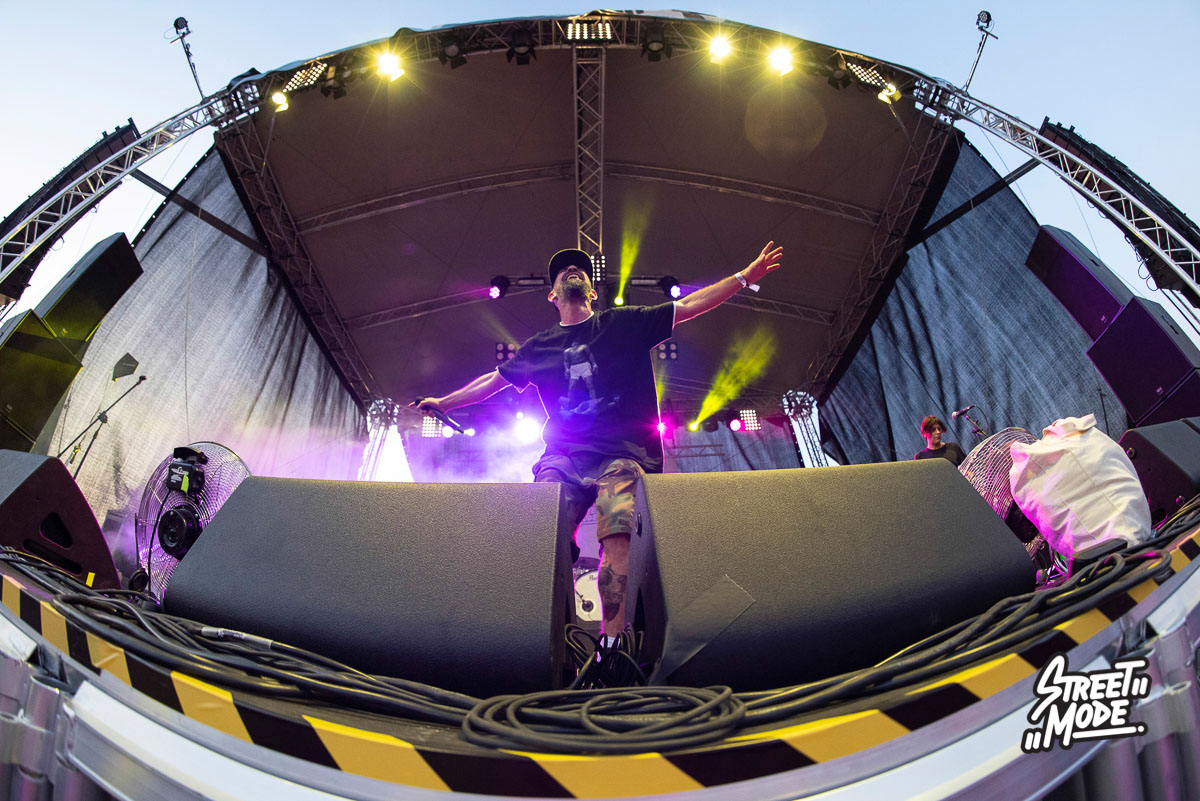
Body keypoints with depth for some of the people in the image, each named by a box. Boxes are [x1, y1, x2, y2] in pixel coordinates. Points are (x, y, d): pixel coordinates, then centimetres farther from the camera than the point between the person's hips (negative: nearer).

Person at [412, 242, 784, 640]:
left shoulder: (625, 323, 18)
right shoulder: (539, 346, 24)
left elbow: (688, 306, 16)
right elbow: (492, 381, 34)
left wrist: (745, 276, 12)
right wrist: (442, 402, 39)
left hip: (622, 453, -2)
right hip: (563, 455, 2)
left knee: (618, 537, -27)